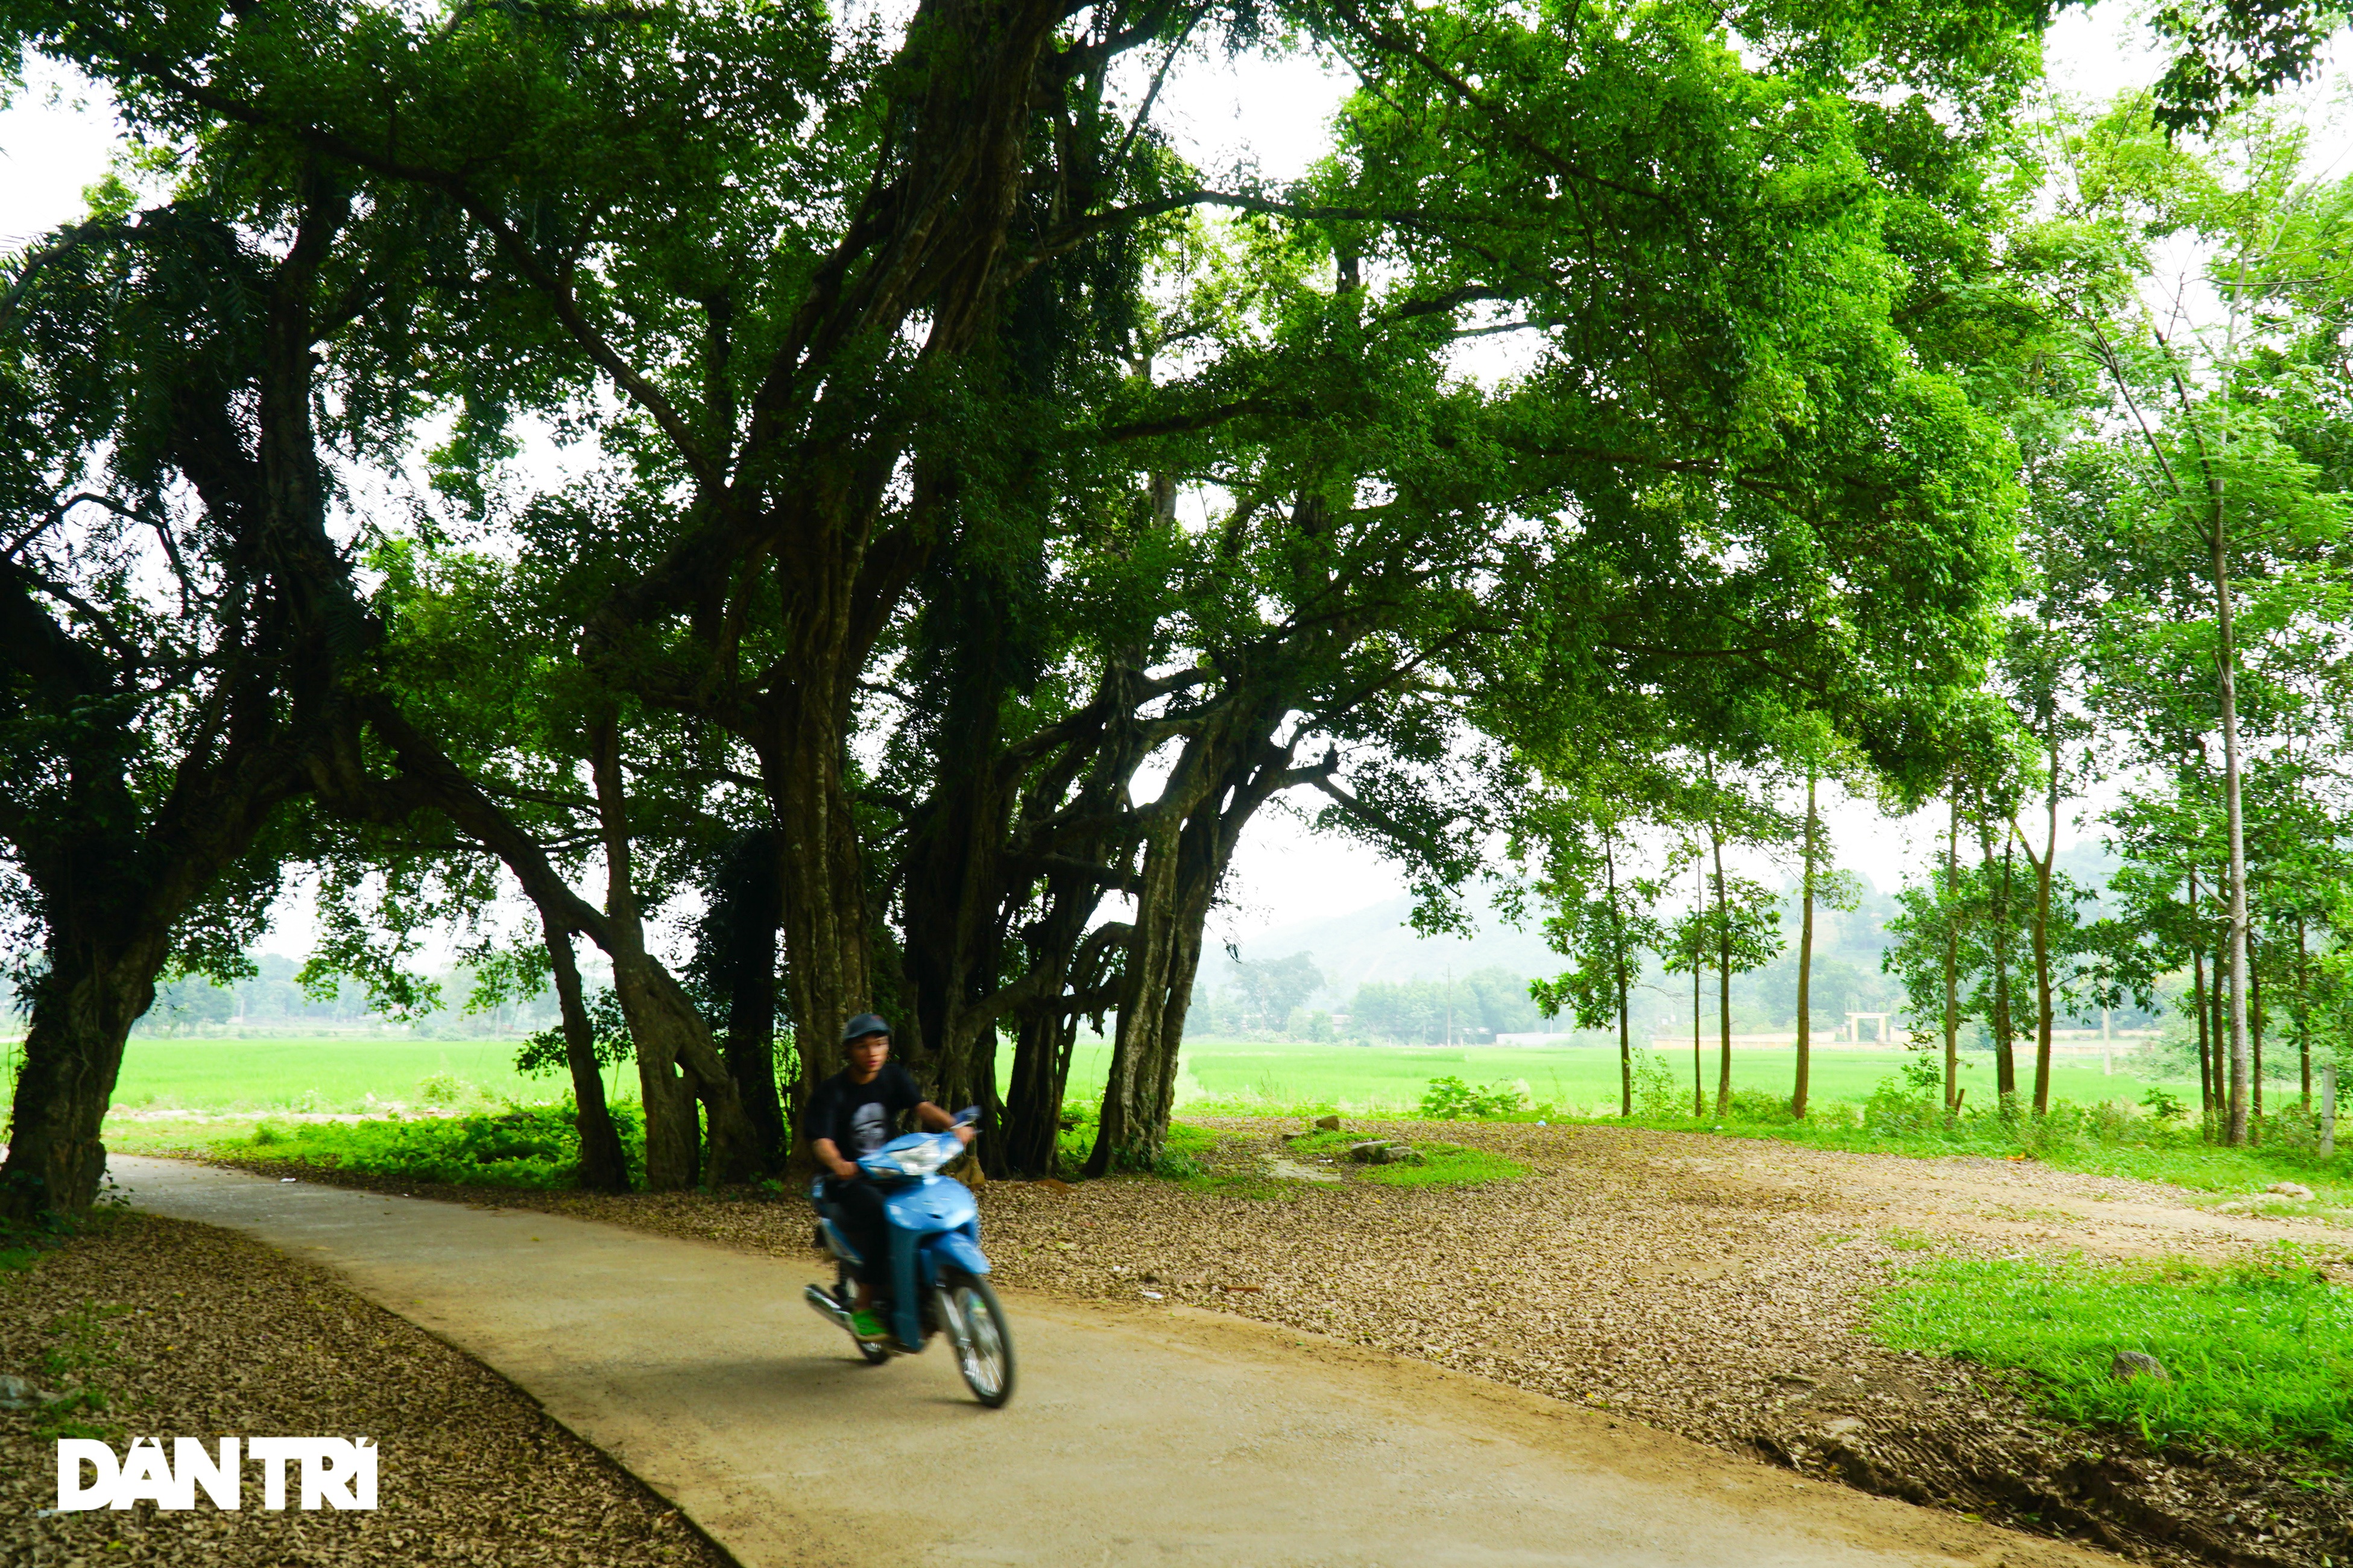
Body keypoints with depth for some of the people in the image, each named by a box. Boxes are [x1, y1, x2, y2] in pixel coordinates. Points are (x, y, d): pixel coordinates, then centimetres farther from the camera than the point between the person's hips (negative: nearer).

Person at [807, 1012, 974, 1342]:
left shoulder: (894, 1076, 5)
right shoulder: (831, 1092, -8)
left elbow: (921, 1105, -10)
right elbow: (821, 1141, -20)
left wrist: (953, 1126, -31)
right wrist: (838, 1164, -44)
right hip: (850, 1181, -4)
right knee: (883, 1218, -34)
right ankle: (863, 1309, -24)